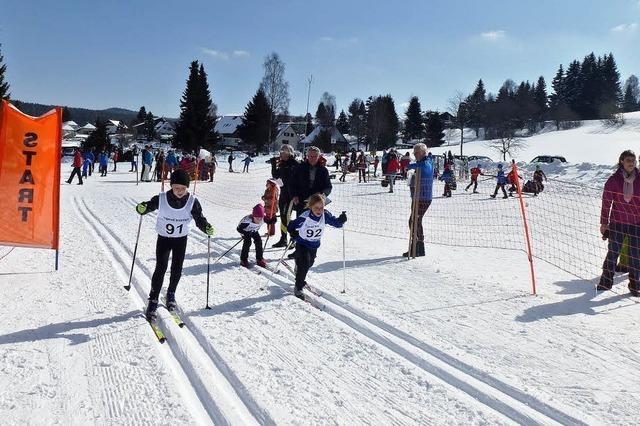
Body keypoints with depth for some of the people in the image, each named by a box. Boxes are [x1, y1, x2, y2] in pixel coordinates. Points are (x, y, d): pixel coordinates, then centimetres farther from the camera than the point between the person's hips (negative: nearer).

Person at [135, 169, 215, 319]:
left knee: (177, 269, 10)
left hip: (181, 239, 2)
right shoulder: (161, 199, -18)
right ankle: (153, 301, 3)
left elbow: (199, 219, -12)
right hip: (163, 238, -2)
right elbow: (148, 206, -7)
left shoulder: (192, 202, -16)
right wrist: (142, 208, -31)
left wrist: (207, 228, -32)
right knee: (161, 268, -8)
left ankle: (171, 294, 35)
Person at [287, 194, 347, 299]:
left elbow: (336, 223, -10)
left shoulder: (325, 215, -20)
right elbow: (291, 226, -19)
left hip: (315, 245, 5)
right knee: (304, 264, -19)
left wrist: (341, 220, -30)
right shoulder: (304, 217, -30)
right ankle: (298, 288, -1)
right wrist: (293, 233, -37)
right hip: (302, 244, -5)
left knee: (309, 263, 23)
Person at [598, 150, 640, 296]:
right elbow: (606, 202, 0)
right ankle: (606, 281, 16)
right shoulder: (613, 180, -3)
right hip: (617, 222, -1)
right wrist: (604, 223, 0)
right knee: (613, 252, 3)